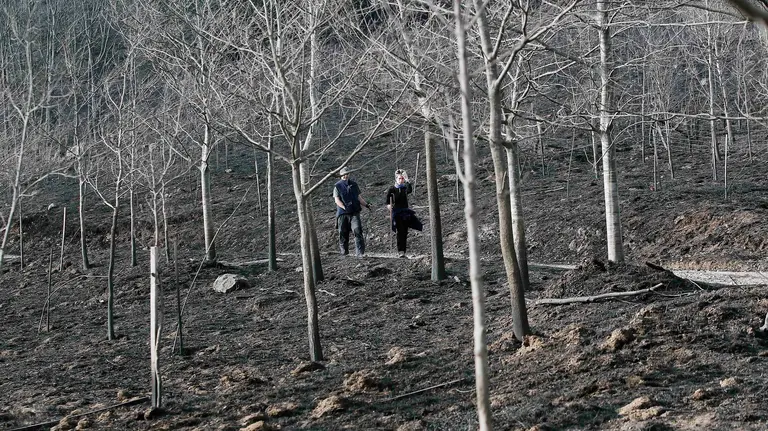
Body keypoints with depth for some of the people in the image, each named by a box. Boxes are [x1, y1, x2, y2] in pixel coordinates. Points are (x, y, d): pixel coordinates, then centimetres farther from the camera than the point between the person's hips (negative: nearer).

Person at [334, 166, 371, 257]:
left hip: (354, 212, 2)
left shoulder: (354, 185, 16)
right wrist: (345, 207, -18)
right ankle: (343, 251, 21)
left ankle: (360, 253, -18)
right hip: (342, 213, -1)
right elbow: (337, 200, -3)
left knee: (358, 231, -14)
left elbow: (359, 197, 20)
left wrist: (366, 204, 3)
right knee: (343, 233, 4)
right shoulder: (337, 186, 4)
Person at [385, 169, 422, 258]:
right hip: (396, 212, -3)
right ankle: (400, 251, -15)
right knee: (400, 232, -12)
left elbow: (410, 190, -20)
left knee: (405, 232, 2)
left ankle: (403, 250, 9)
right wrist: (389, 206, -17)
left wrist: (407, 181, -29)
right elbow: (388, 203, 3)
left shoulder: (405, 188, 6)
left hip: (405, 212, 3)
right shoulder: (392, 189, 1)